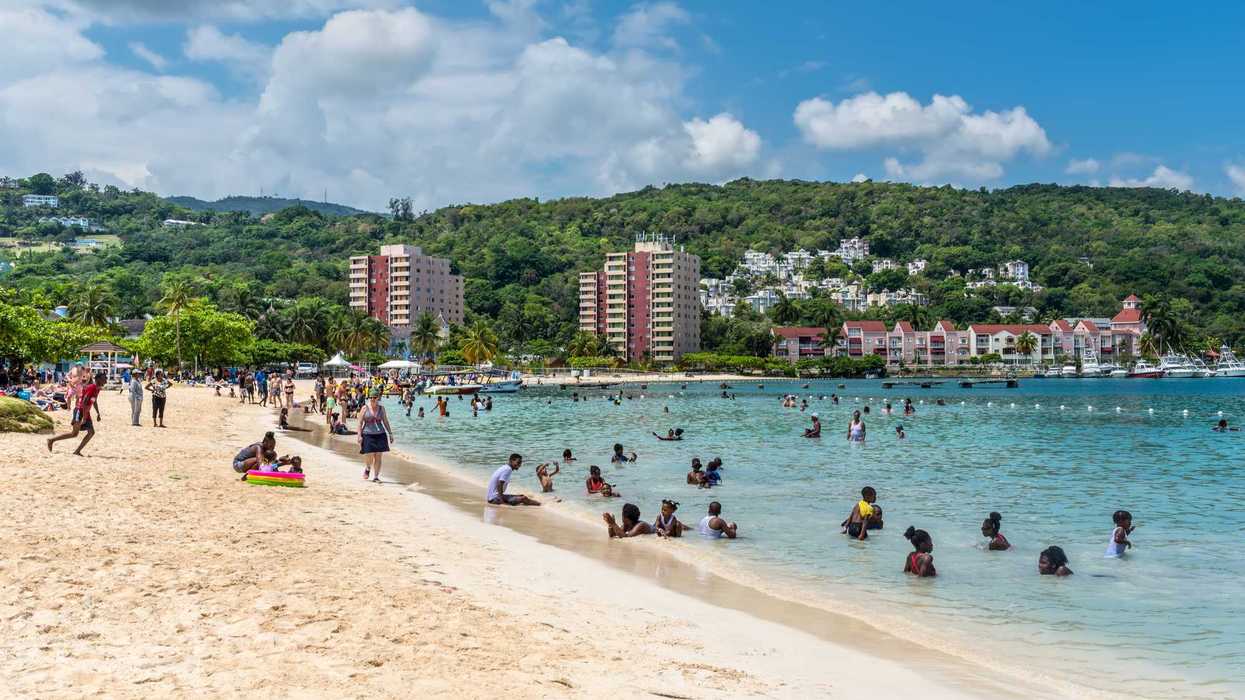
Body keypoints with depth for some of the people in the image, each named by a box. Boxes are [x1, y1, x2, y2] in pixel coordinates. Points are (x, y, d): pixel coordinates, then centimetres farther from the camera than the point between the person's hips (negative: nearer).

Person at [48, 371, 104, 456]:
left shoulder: (97, 389, 11)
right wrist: (84, 418, -26)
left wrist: (98, 414, 25)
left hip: (86, 412, 9)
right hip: (80, 411, -9)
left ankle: (77, 451, 2)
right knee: (74, 433, -11)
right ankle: (51, 440, -1)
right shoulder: (91, 388, -19)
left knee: (91, 432, 1)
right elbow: (84, 402, -25)